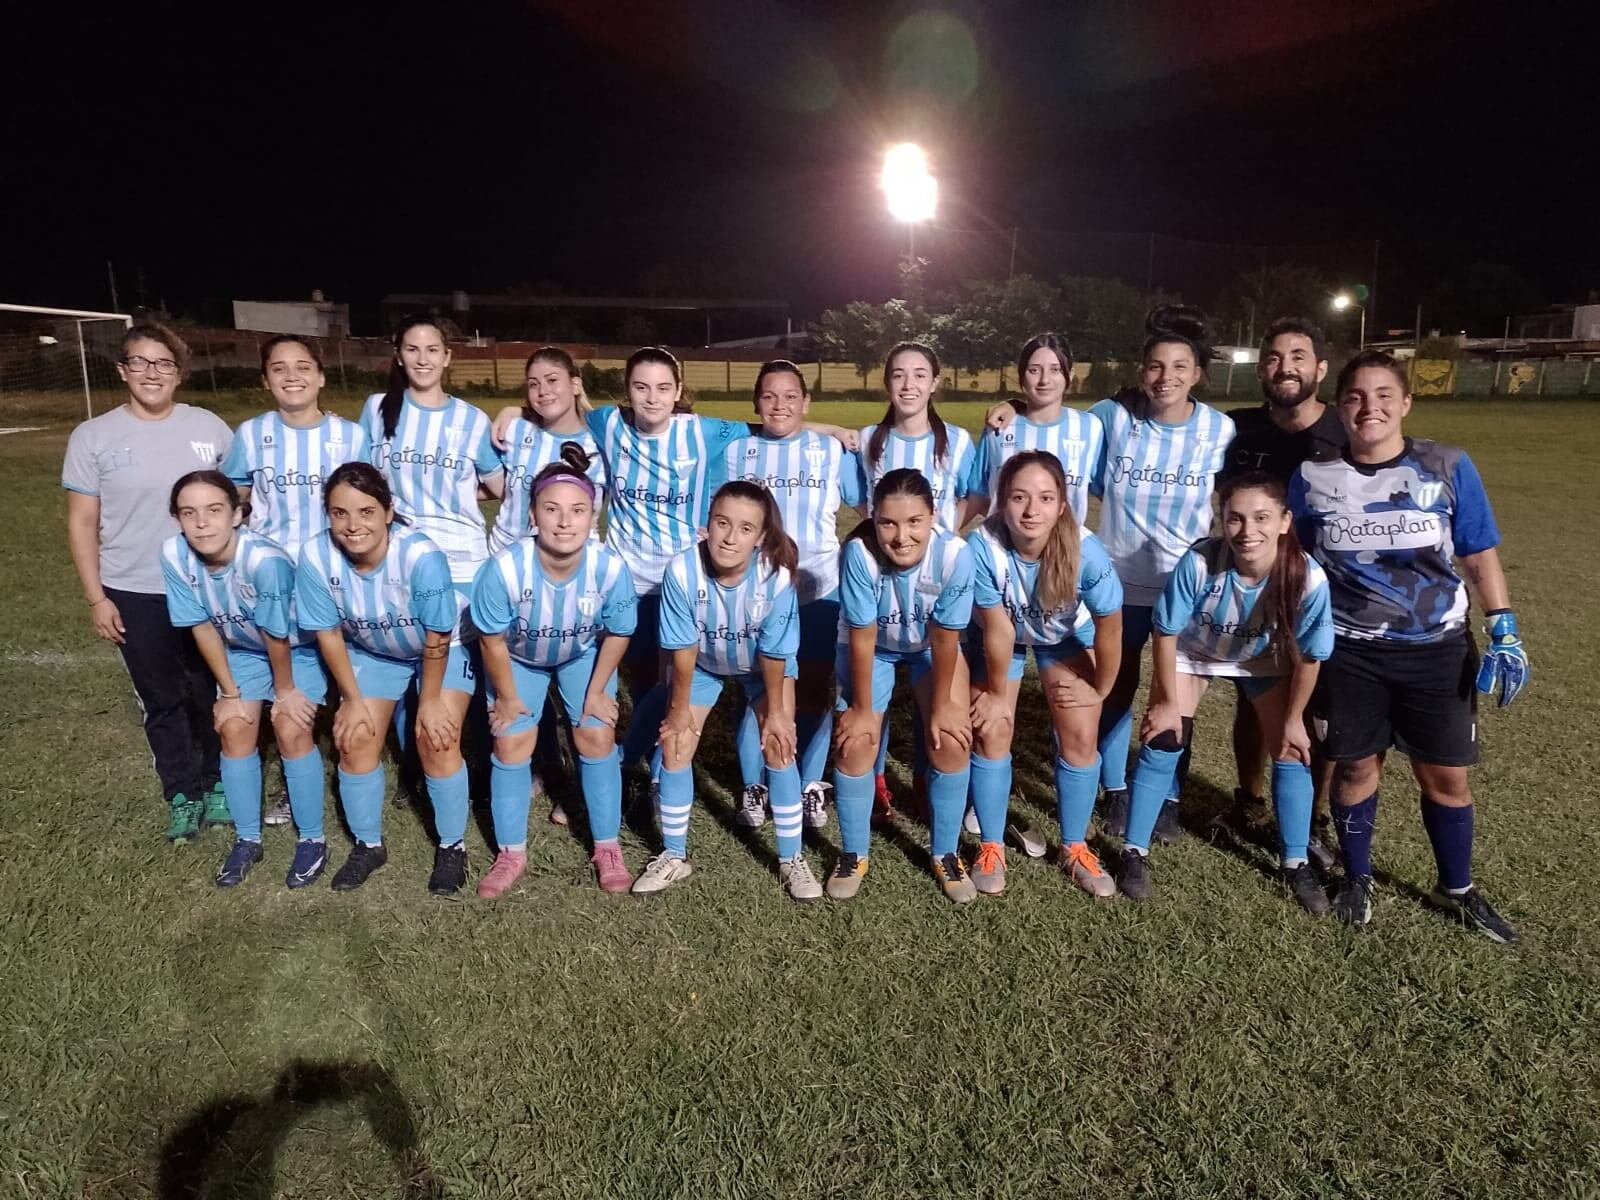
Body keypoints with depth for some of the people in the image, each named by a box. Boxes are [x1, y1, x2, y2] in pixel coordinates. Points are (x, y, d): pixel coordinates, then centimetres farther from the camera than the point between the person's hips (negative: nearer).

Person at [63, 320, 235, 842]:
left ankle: (218, 786, 30)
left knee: (213, 694, 12)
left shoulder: (208, 426, -1)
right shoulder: (93, 437, -3)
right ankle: (182, 797, 26)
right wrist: (96, 597, -5)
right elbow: (82, 523, -1)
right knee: (161, 701, 11)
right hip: (136, 595, 0)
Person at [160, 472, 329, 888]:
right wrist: (230, 692, -5)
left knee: (291, 732, -12)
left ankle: (313, 840, 5)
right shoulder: (175, 555, -24)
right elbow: (203, 627, -12)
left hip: (298, 647, -4)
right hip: (242, 650, 5)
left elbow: (277, 636, -25)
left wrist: (285, 690, -11)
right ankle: (247, 839, 18)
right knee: (235, 731, -1)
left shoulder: (265, 559, -39)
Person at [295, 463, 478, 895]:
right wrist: (353, 698, -7)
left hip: (444, 650, -3)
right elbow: (328, 633, -13)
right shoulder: (316, 556, -27)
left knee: (436, 740, -13)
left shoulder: (421, 555, -37)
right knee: (355, 739, -3)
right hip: (371, 653, 4)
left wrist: (430, 700, -14)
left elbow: (437, 637, -24)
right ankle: (368, 845, 20)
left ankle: (453, 846, 8)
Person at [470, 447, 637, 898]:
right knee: (512, 744, -2)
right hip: (518, 658, 0)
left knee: (597, 739, -2)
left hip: (583, 655, 1)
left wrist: (597, 691, -6)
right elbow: (493, 639, -21)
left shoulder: (611, 567, -37)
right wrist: (508, 696, -9)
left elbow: (617, 633, -15)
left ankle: (607, 848, 15)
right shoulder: (504, 567, -40)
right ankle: (512, 853, 17)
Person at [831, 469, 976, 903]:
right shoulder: (859, 552, -36)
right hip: (872, 647, 0)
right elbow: (863, 638, -25)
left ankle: (946, 854, 13)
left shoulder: (954, 554, -35)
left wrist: (941, 705, -11)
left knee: (951, 742, -10)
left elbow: (944, 638, -22)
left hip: (931, 648, 1)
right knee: (855, 744, -10)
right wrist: (862, 707, -15)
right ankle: (854, 854, 13)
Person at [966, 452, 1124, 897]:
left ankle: (1075, 848, 18)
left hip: (1066, 636, 1)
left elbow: (1109, 626, -20)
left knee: (1080, 738, -4)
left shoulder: (1086, 551, -37)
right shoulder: (983, 546, -38)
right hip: (998, 636, 0)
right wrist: (998, 693, -12)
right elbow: (999, 630, -26)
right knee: (991, 733, -6)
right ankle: (991, 848, 13)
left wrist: (1100, 688, -7)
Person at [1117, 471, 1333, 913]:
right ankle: (1135, 852, 11)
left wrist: (1293, 719, -6)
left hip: (1265, 660, 1)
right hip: (1193, 650, -1)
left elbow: (1308, 657, -16)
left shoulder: (1308, 578, -35)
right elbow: (1166, 633, -21)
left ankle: (1296, 863, 22)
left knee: (1292, 751, 1)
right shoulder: (1199, 562, -39)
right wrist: (1168, 702, -13)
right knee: (1163, 745, -5)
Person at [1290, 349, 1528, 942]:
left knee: (1447, 775, 8)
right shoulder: (1313, 477, -5)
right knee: (1356, 765, 9)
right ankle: (1357, 877, 30)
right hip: (1349, 652, 0)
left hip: (1436, 649, 0)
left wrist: (1504, 633, -4)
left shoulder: (1448, 467, -7)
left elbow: (1479, 556, 0)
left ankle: (1457, 889, 30)